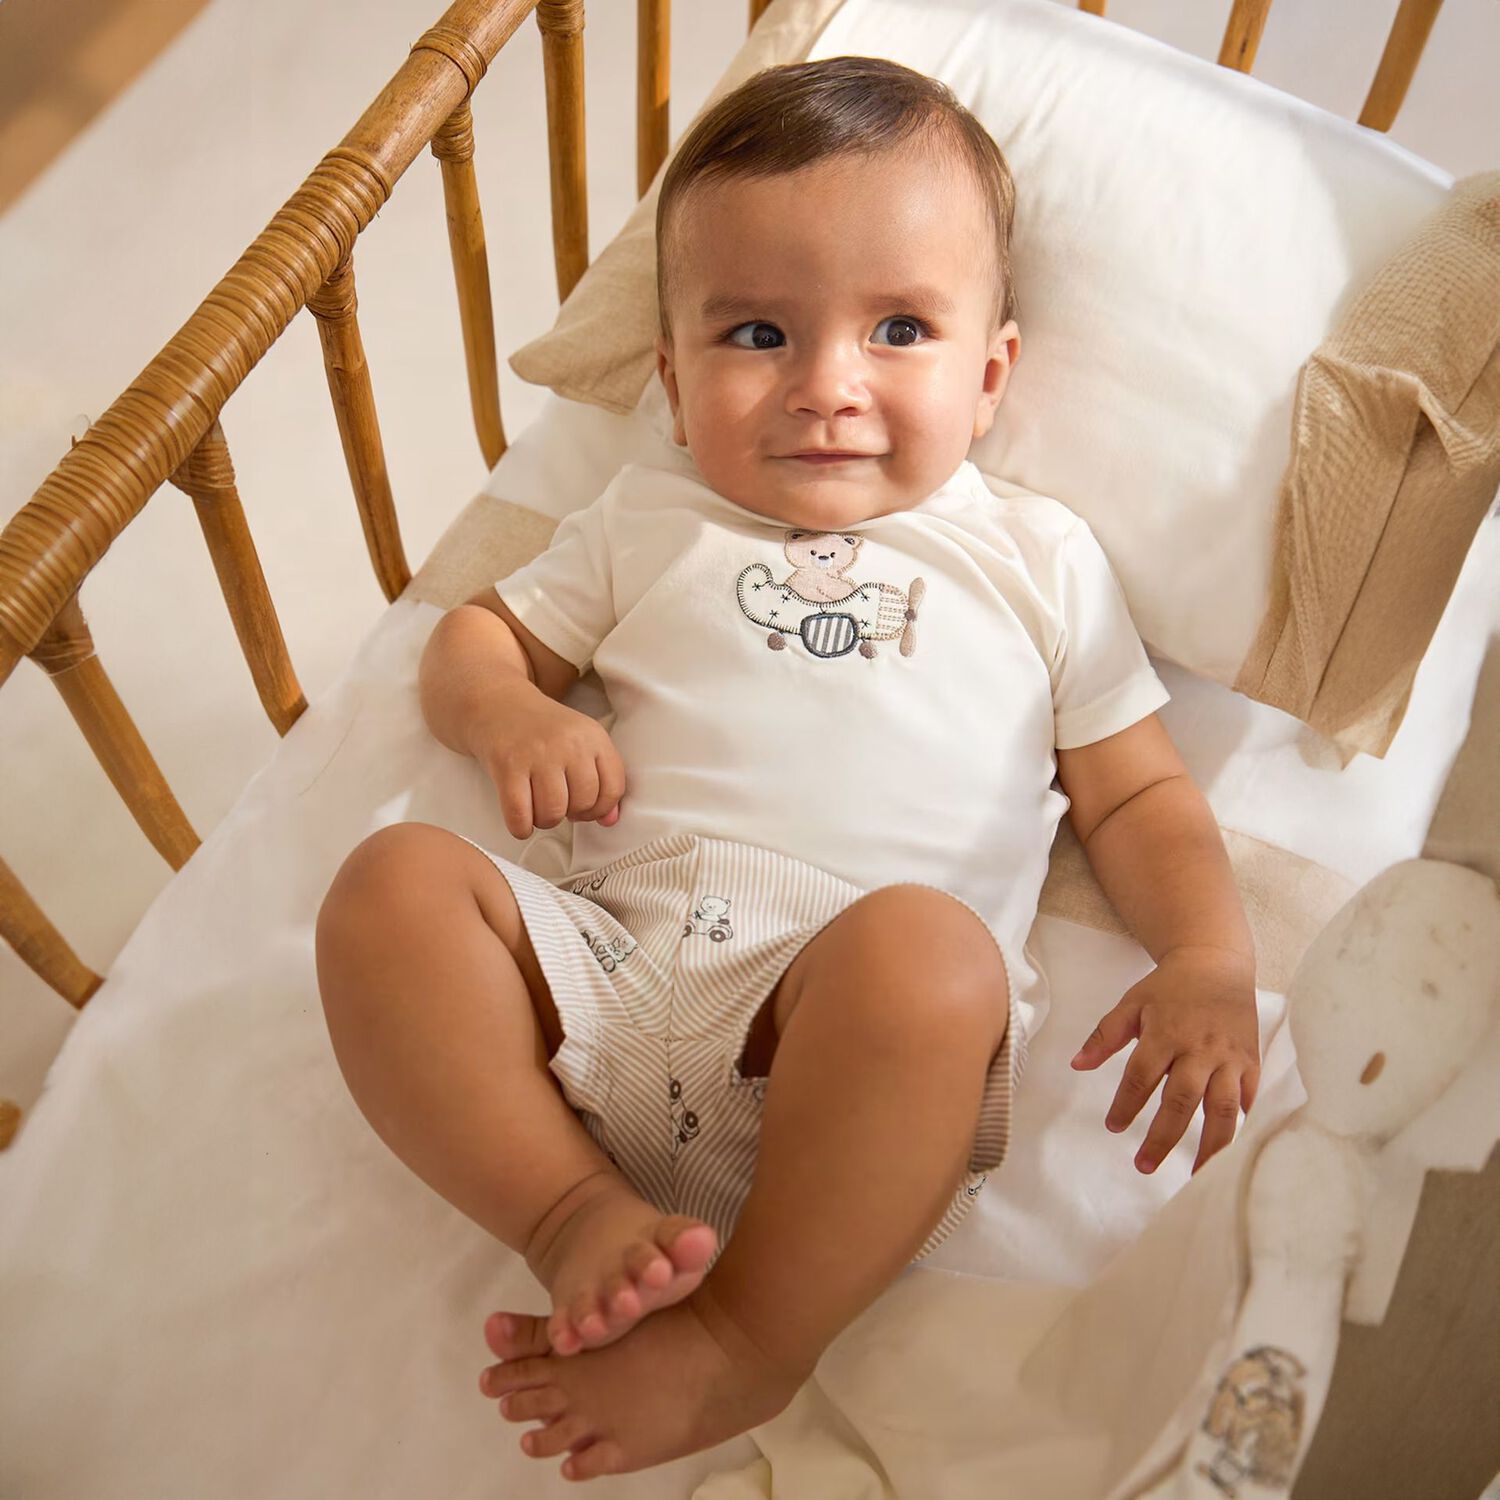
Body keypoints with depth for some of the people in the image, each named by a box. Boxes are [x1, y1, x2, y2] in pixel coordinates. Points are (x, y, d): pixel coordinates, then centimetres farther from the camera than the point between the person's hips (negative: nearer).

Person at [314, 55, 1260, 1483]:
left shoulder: (1036, 556, 18)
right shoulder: (650, 523, 22)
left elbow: (1137, 791, 18)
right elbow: (475, 632, 28)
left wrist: (1209, 956, -1)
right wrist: (509, 711, 2)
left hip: (868, 1034, -2)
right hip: (610, 969, 3)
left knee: (923, 943, -36)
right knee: (392, 882, -19)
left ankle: (750, 1338, -22)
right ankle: (578, 1211, -22)